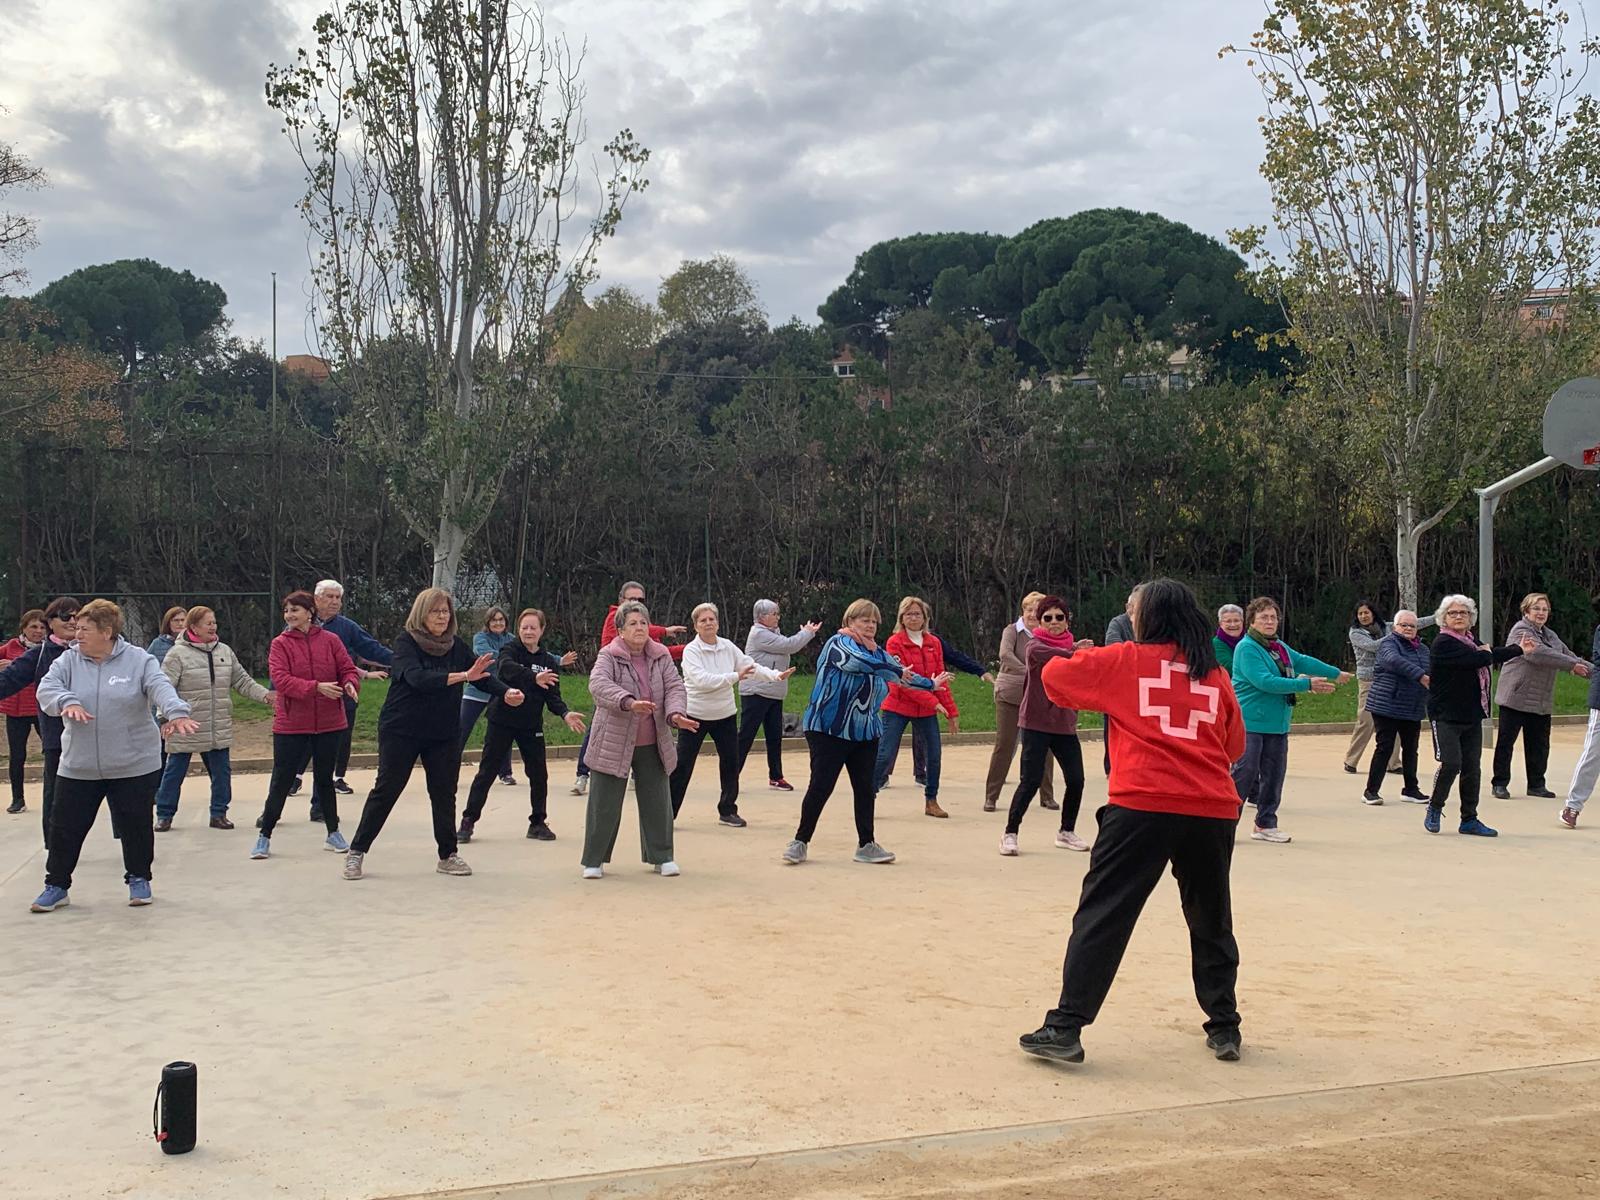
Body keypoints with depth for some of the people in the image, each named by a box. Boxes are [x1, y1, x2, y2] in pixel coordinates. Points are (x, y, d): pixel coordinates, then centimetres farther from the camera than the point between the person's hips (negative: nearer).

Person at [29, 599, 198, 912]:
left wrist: (177, 713, -40)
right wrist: (67, 702, -34)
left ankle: (138, 879, 26)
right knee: (65, 827, 7)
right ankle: (56, 886, 22)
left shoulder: (139, 660, -6)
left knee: (136, 826, 7)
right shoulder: (69, 660, 1)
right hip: (78, 766, 2)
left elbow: (161, 688, -20)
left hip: (135, 765, -2)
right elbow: (47, 687, -12)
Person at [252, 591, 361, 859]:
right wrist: (316, 687, -27)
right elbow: (280, 679, -16)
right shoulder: (280, 644, -4)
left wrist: (350, 683, -22)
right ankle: (264, 837, 13)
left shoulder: (330, 640, 1)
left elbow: (347, 669, 2)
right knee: (281, 781, 2)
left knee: (325, 778, 14)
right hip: (291, 724, -2)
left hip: (329, 723, 2)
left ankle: (333, 834, 25)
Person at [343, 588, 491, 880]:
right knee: (385, 790, 0)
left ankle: (448, 855, 17)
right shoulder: (406, 642, -11)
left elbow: (482, 677, 4)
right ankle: (356, 852, 10)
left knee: (444, 793, 6)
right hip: (401, 730, -4)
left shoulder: (456, 646, 3)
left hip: (444, 734, 4)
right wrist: (463, 676, -34)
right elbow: (417, 677, -27)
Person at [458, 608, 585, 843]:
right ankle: (468, 821, 8)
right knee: (486, 772, 0)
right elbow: (506, 668, -30)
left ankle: (538, 822, 19)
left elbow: (553, 696, 0)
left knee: (539, 775, 4)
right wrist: (534, 677, -47)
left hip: (531, 725, 3)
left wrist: (565, 714, -22)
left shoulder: (549, 662, 5)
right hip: (502, 720, -3)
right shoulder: (509, 650, -6)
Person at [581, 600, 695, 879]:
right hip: (613, 743, -4)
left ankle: (661, 856, 23)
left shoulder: (661, 656, 3)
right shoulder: (608, 656, -11)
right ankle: (594, 860, 14)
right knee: (604, 803, 1)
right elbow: (599, 685, -29)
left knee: (657, 801, 9)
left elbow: (675, 687, -3)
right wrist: (629, 702, -45)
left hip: (653, 744, 4)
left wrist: (676, 713, -24)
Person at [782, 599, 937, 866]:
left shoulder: (876, 651, 14)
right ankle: (800, 842, 6)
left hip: (865, 731, 7)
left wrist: (929, 684, 39)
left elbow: (900, 671, 30)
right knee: (820, 786, -6)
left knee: (866, 788, 6)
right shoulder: (838, 643, -9)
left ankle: (866, 845, 15)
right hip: (829, 728, -7)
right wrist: (898, 671, -29)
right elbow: (859, 662, -29)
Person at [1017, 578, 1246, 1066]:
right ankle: (1224, 1027, 26)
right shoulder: (1215, 673, 13)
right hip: (1212, 811, 4)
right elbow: (1234, 745, 20)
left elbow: (1054, 675, 12)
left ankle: (1065, 1028, -3)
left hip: (1142, 806, -3)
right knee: (1211, 920, 20)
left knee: (1102, 916, 0)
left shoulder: (1125, 660, 5)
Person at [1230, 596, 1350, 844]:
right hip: (1250, 722, -8)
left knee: (1274, 774, 10)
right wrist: (1306, 684, -22)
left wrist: (1336, 673, 41)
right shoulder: (1247, 648, -13)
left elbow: (1303, 661, 29)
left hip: (1277, 723, 8)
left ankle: (1265, 824, 20)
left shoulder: (1279, 647, 13)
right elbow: (1265, 681, -23)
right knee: (1245, 773, -10)